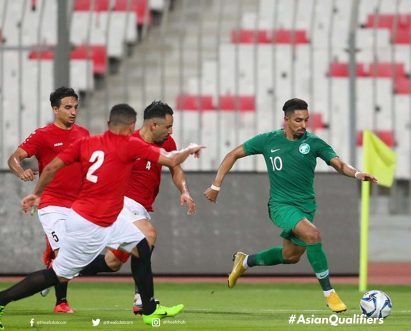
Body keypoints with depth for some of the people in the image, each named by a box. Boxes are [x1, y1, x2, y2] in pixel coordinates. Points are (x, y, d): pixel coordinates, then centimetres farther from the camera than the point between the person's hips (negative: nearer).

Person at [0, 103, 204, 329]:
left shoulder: (85, 143, 2)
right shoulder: (129, 145, -14)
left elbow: (51, 168, 0)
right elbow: (172, 160, -11)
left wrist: (37, 194, 15)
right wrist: (190, 149, 9)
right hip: (90, 226, -9)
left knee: (141, 247, 17)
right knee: (59, 275, -2)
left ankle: (149, 310, 25)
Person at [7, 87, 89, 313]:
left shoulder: (83, 134, 10)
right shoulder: (43, 135, -6)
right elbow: (14, 158, -12)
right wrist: (21, 172, -33)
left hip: (77, 206, 6)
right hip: (52, 205, -6)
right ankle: (61, 302, -2)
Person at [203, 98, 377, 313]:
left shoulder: (313, 142, -3)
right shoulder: (268, 140, -4)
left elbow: (338, 164, -10)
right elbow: (233, 155, 5)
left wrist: (356, 173, -32)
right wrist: (216, 186, 1)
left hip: (306, 206, 4)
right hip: (281, 205, -4)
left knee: (291, 257, 16)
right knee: (312, 234, -29)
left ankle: (245, 262, 44)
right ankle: (329, 293, -21)